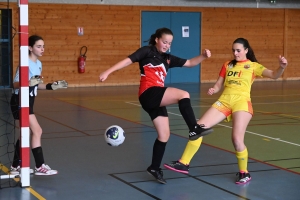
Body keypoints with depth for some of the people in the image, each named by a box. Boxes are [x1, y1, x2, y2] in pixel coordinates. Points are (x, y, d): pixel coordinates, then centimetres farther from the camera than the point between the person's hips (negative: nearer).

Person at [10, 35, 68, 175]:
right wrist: (29, 83, -38)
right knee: (37, 131, -11)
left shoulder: (38, 64, 8)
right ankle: (40, 167, -4)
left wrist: (52, 86, 7)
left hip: (29, 101, 9)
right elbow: (15, 84, -22)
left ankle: (16, 166, 24)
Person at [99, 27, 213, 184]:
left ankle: (154, 168, 20)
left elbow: (190, 63, 22)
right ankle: (194, 129, -20)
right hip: (149, 94, -8)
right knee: (183, 95, -23)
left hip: (157, 98, 8)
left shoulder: (168, 59, 20)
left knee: (164, 134, 9)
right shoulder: (147, 51, 2)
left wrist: (203, 56, 5)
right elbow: (128, 60, -5)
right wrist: (108, 72, -14)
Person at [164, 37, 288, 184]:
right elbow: (218, 85, 18)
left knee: (237, 139, -18)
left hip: (242, 102, -4)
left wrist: (282, 67, -27)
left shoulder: (253, 66, 7)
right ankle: (183, 163, 3)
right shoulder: (227, 65, 18)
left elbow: (273, 75, -5)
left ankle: (244, 173, 6)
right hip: (224, 101, 4)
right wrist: (213, 90, -5)